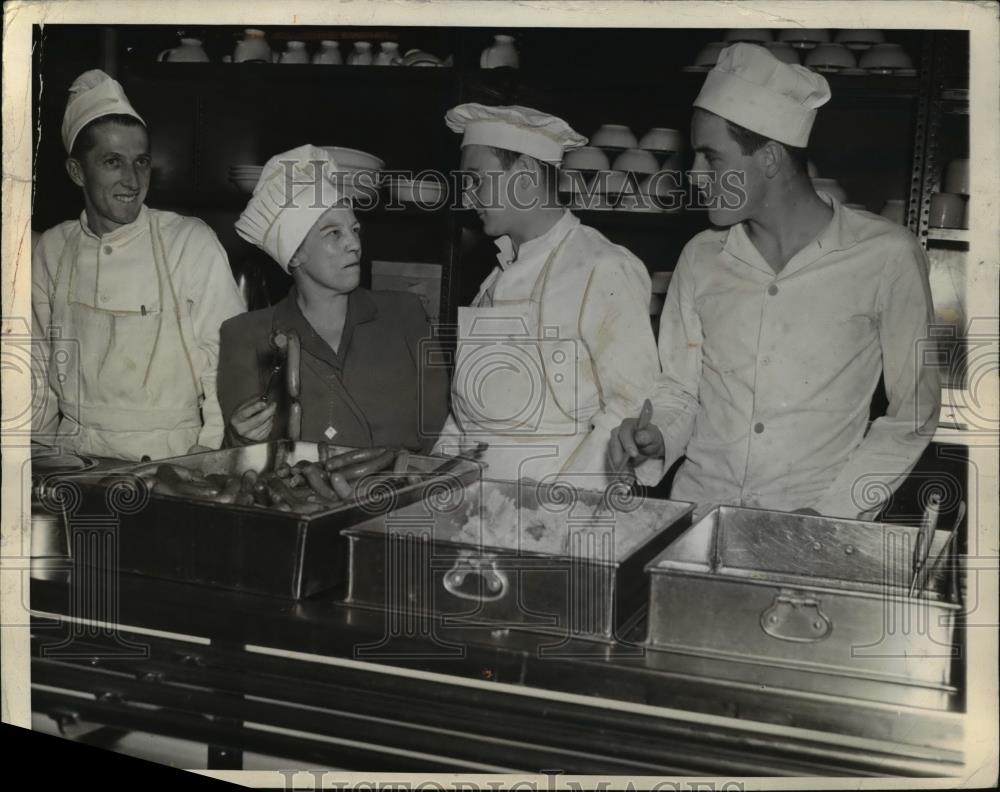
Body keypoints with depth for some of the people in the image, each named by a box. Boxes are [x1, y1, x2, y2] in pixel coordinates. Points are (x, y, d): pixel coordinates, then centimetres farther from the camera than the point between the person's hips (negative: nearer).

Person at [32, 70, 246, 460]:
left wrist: (207, 468, -11)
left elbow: (227, 362, -4)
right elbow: (40, 369, 15)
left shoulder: (192, 243, -4)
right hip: (75, 461, 3)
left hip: (176, 459, -2)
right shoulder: (52, 250, 7)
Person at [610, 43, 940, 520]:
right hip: (699, 510, 3)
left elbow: (914, 411, 1)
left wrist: (830, 510, -7)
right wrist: (657, 441, -6)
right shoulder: (701, 258, 7)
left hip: (819, 521, -2)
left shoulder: (886, 257, -4)